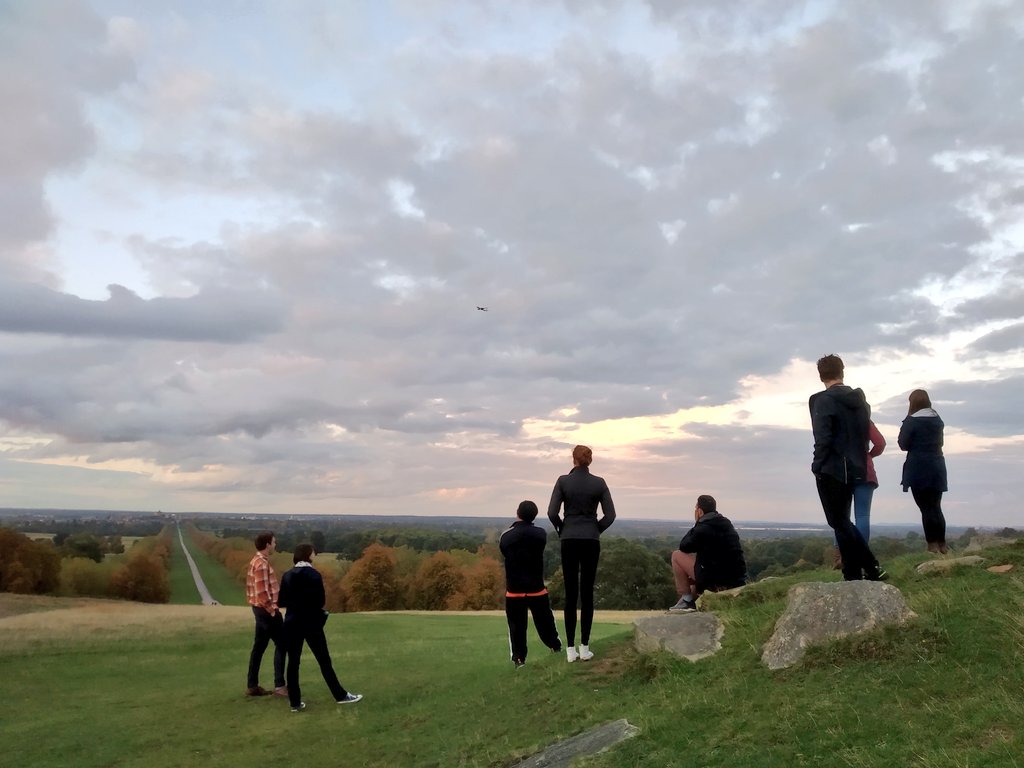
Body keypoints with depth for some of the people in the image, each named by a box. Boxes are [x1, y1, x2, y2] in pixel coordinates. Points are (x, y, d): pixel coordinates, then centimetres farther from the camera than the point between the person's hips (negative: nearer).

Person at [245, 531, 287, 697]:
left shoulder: (256, 561, 13)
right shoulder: (262, 563, -19)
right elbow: (262, 592, -24)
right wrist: (271, 609, -14)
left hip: (260, 609, 10)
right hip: (266, 610, -10)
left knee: (259, 646, 13)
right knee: (281, 645, -3)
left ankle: (252, 686, 18)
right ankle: (279, 685, -1)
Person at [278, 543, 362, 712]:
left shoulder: (287, 576, 0)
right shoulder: (314, 575, -11)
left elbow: (281, 602, 2)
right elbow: (321, 601, -10)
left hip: (292, 623, 3)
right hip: (311, 623, -3)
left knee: (293, 662, 8)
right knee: (324, 660, 6)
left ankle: (295, 702, 10)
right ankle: (340, 695, 14)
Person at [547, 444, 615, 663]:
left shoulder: (563, 481, -5)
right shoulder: (599, 483, -2)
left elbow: (552, 512, -8)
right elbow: (610, 515, -2)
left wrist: (562, 530, 9)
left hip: (569, 541, 0)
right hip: (591, 541, 0)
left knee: (571, 593, 4)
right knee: (587, 593, 5)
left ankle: (571, 649, 4)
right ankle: (584, 647, 6)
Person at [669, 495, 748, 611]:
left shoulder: (702, 528, -14)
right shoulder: (727, 524, 12)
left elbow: (683, 547, -1)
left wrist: (694, 527, 6)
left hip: (715, 582, -8)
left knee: (677, 556, 4)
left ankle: (686, 600, 6)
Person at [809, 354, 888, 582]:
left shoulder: (822, 400, -12)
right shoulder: (860, 399, 10)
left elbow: (822, 438, -17)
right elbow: (865, 433, 13)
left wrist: (817, 467, -8)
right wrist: (858, 458, 18)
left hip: (831, 469, -8)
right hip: (852, 468, 8)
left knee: (839, 522, 1)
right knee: (842, 521, 16)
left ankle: (871, 568, -1)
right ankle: (854, 574, 15)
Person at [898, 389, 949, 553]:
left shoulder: (911, 421, -11)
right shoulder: (938, 419, 9)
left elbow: (903, 444, -8)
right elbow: (940, 441, 19)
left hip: (918, 469, -6)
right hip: (937, 467, 6)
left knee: (926, 509, -3)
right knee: (936, 507, 13)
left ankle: (932, 545, -4)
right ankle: (942, 545, 16)